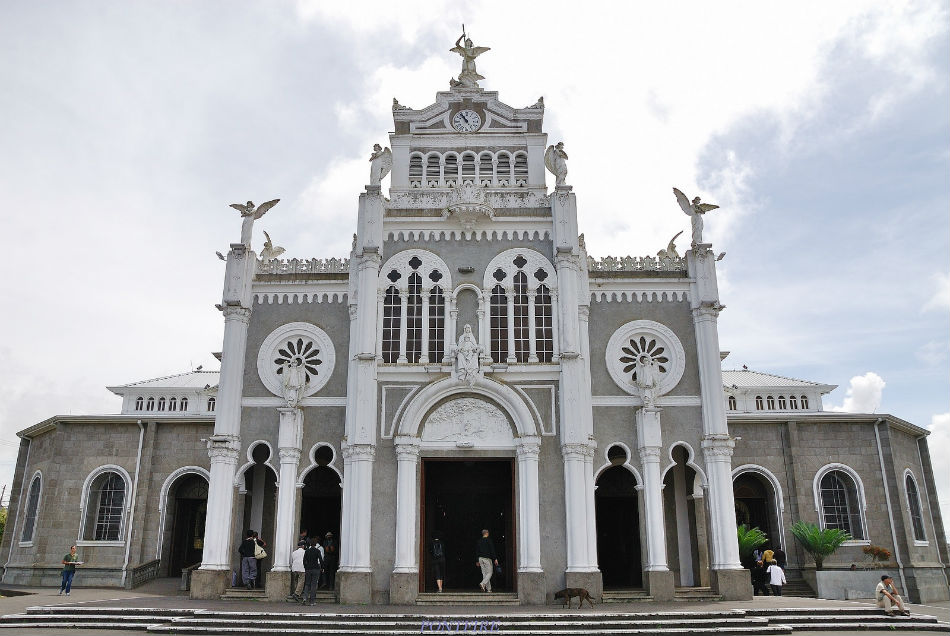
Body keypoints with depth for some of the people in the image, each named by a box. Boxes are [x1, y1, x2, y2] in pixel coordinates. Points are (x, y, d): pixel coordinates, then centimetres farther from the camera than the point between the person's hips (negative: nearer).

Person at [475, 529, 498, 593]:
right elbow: (492, 550, -11)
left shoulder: (479, 541, 11)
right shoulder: (488, 540, -7)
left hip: (480, 558, 6)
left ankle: (488, 589, 6)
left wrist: (477, 561, 19)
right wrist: (495, 559, -10)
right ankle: (483, 583, -21)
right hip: (487, 558, -6)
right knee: (489, 573, 0)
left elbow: (476, 551, 14)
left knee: (484, 573, 8)